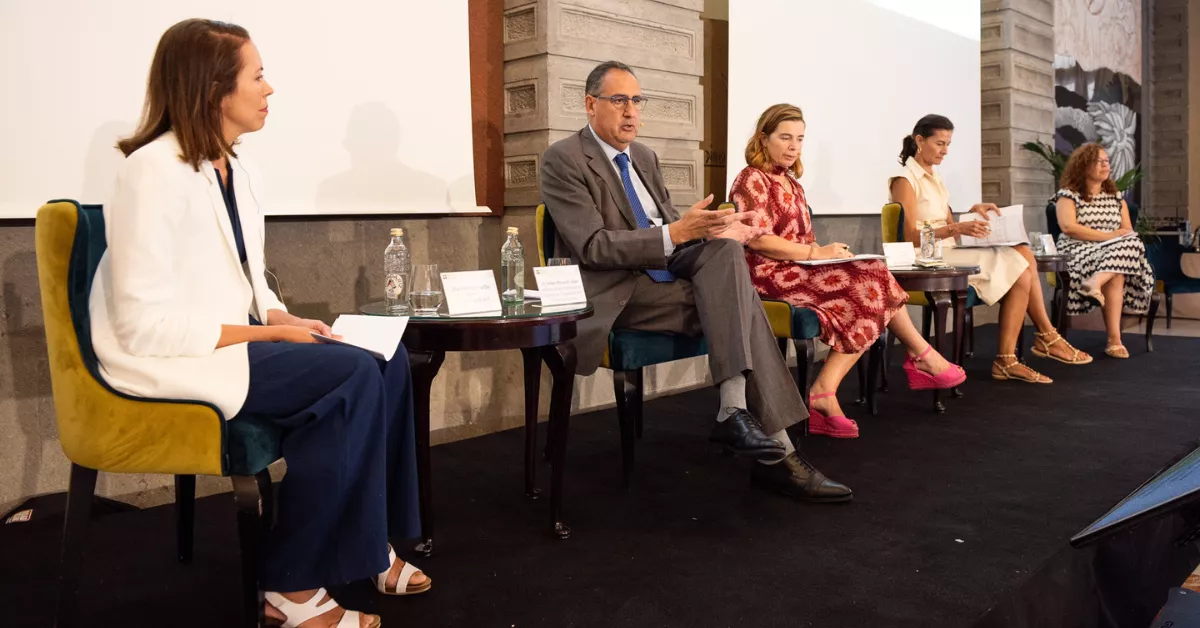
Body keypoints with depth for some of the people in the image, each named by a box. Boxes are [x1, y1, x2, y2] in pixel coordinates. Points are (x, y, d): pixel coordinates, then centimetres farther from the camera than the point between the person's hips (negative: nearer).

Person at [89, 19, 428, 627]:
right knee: (355, 376, -23)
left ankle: (368, 543, 3)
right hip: (164, 362, -8)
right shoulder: (154, 171, -17)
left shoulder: (241, 176, 10)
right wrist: (268, 333, -19)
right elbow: (144, 324, -22)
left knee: (387, 359, -8)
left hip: (232, 342, 8)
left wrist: (288, 321, -6)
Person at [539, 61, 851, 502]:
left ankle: (735, 411, -28)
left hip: (671, 272, 7)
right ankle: (777, 454, -23)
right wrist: (675, 233, -25)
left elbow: (670, 222, 17)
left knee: (725, 248, -23)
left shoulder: (644, 157, 18)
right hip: (620, 292, -7)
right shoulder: (564, 160, -6)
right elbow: (593, 246, -16)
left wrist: (715, 226, -6)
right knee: (738, 306, -23)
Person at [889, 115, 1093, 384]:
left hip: (949, 253, 8)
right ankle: (1047, 337, 1)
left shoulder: (933, 177, 18)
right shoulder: (905, 180, -9)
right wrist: (957, 229, -28)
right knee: (1020, 271, -16)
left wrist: (971, 213, 0)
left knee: (1023, 256, -11)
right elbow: (912, 236, -17)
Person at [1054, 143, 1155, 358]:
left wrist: (1123, 240, -13)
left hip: (1117, 251, 5)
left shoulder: (1116, 198, 20)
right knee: (1116, 275, -34)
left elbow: (1128, 232, 13)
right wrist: (1109, 236, -17)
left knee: (1132, 243, -31)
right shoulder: (1068, 195, 3)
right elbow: (1068, 227, -14)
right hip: (1079, 252, -5)